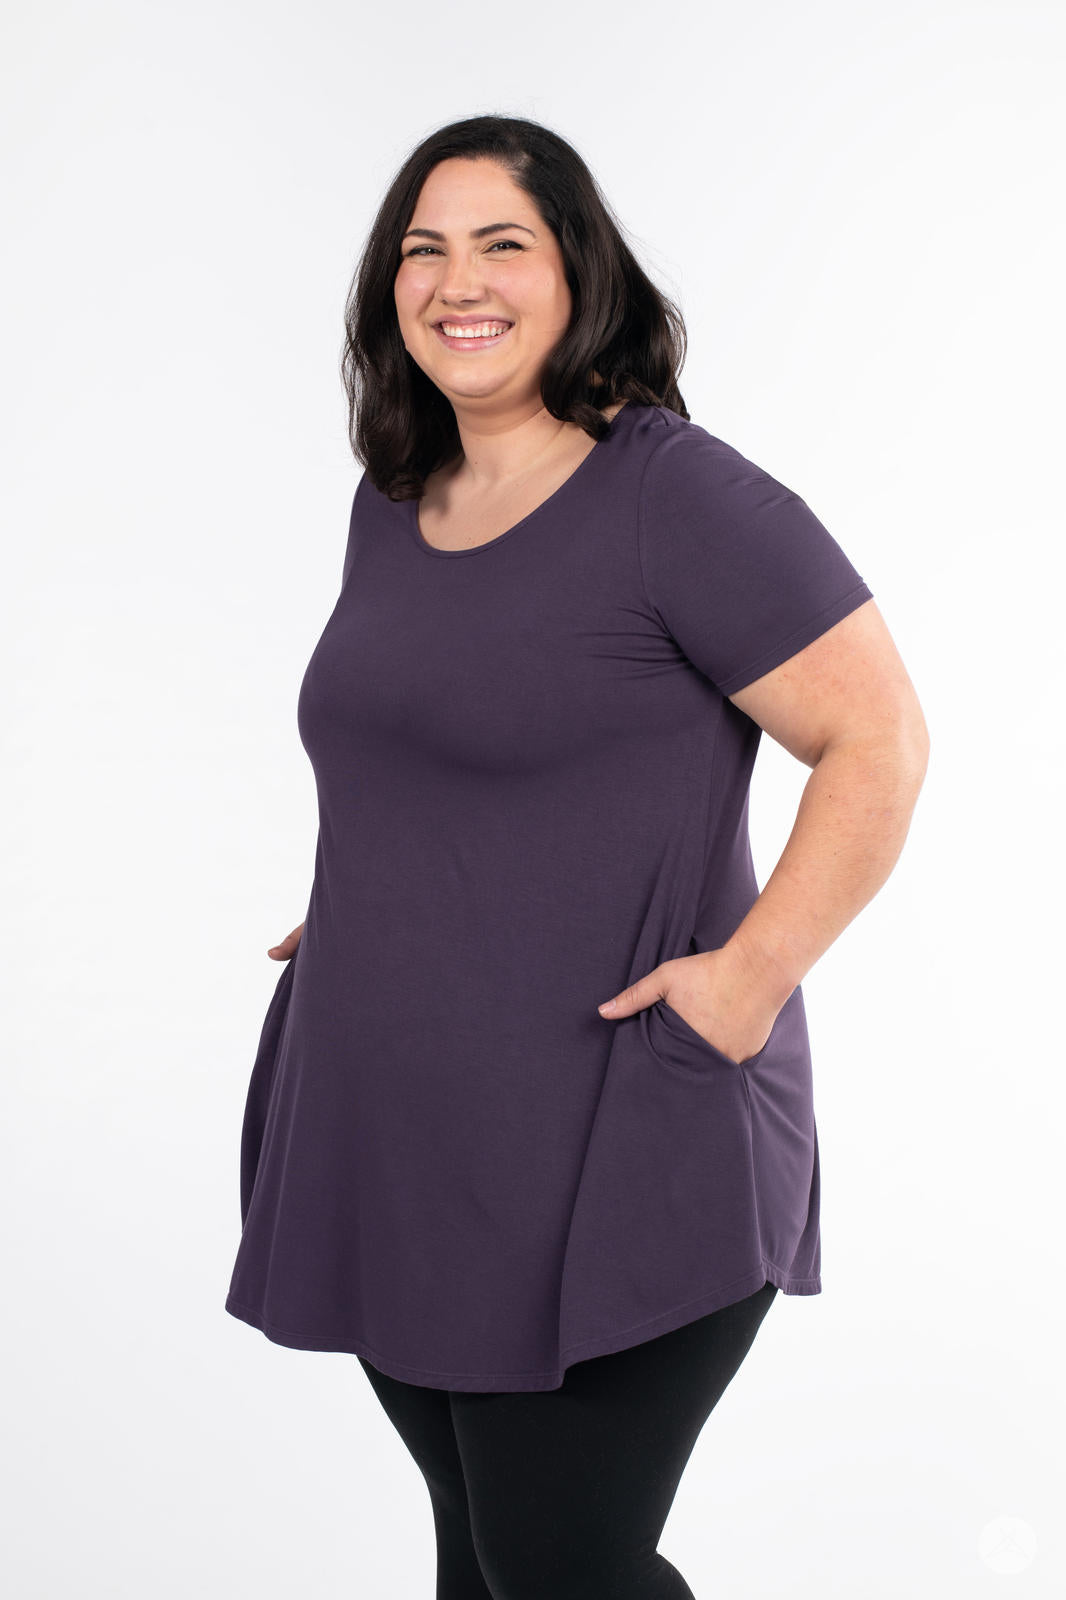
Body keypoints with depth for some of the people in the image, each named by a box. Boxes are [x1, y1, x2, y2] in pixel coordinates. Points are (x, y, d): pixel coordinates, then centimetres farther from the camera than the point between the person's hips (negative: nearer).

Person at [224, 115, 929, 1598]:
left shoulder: (678, 495, -12)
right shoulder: (393, 498, 12)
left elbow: (878, 739, -14)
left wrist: (751, 974, -19)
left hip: (611, 1157, -7)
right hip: (389, 1137, 8)